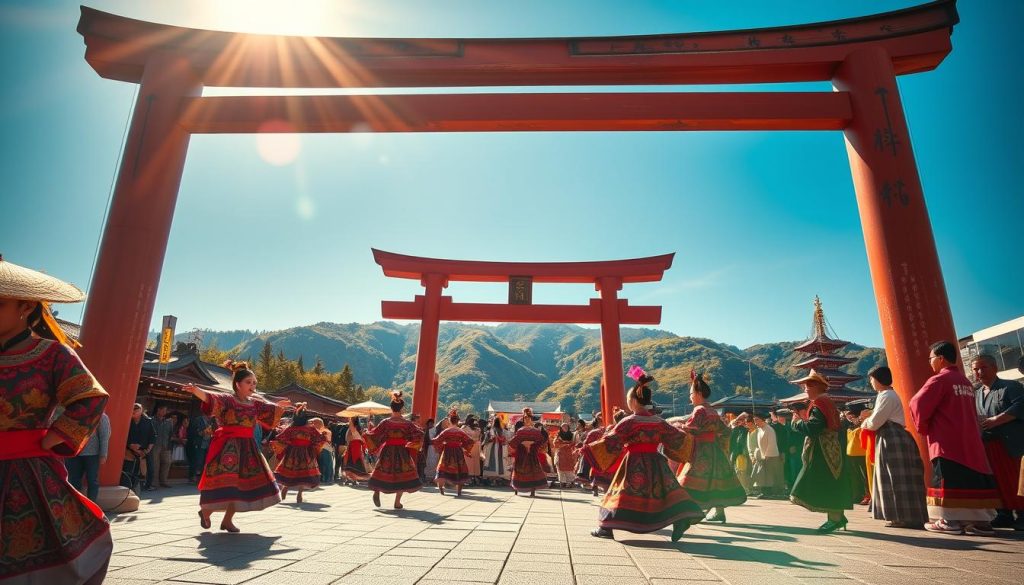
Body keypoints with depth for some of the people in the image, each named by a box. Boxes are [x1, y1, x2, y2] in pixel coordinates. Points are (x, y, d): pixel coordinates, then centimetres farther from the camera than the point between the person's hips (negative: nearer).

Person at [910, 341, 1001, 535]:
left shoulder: (939, 380, -11)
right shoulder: (966, 382, 14)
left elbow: (918, 404, -17)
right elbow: (972, 412, 18)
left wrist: (923, 428, -1)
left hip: (946, 441, -8)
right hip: (969, 440, 8)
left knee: (947, 480, -4)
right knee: (972, 478, 8)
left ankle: (950, 521, -3)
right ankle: (981, 520, 10)